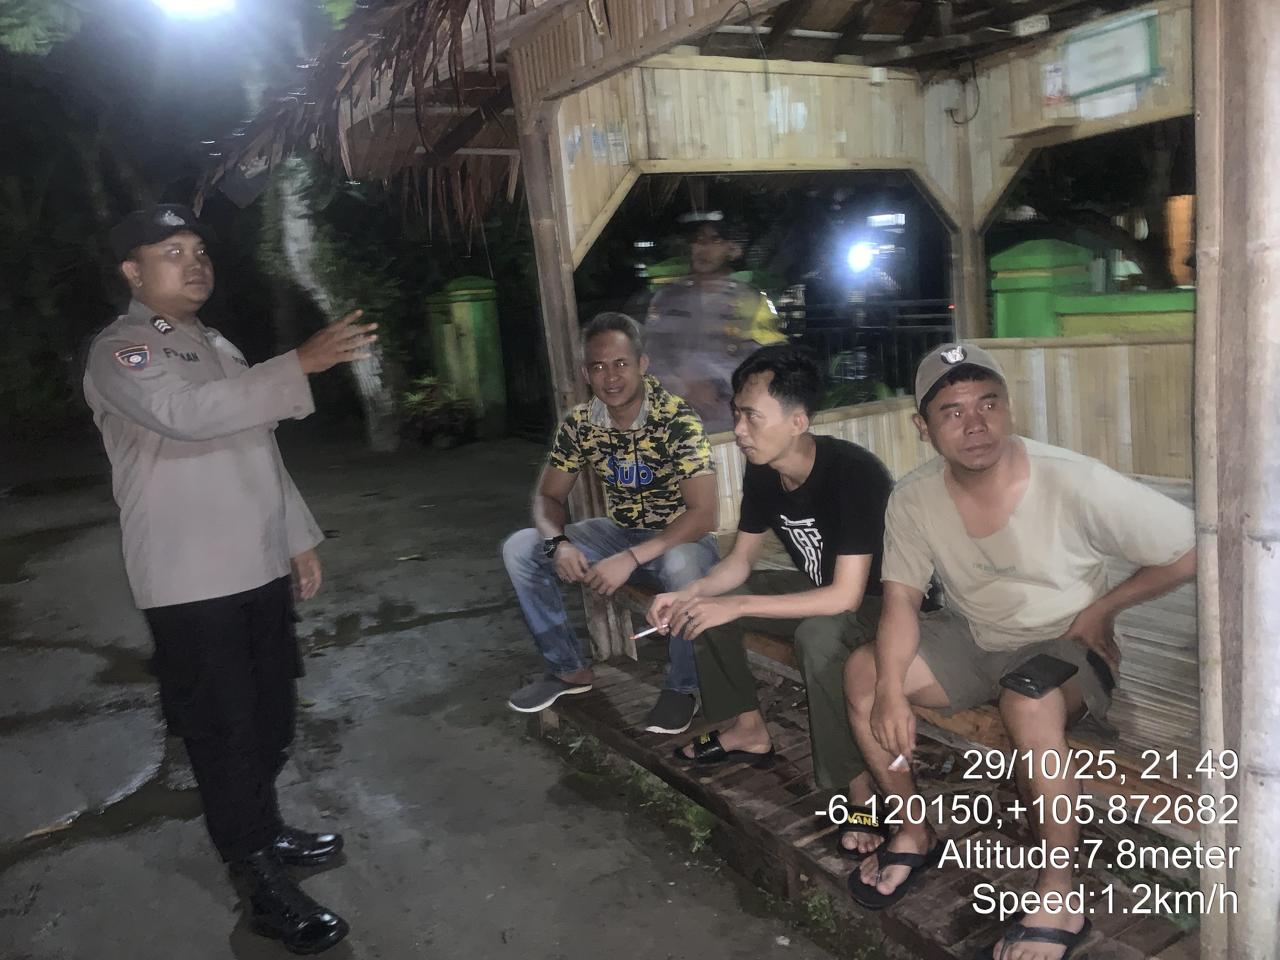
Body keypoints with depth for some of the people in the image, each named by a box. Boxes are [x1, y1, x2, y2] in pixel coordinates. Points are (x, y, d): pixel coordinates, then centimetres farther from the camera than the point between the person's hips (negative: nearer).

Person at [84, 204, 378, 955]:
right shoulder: (120, 352, -9)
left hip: (260, 568, 8)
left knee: (270, 717, 18)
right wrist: (302, 363, -34)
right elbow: (187, 413, -31)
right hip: (191, 583, -8)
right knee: (224, 729, 1)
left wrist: (299, 537, 16)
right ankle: (264, 886, 12)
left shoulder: (217, 347, 17)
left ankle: (266, 830, 38)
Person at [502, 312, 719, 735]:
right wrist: (558, 543, -24)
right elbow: (548, 497, -1)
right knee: (520, 549, -9)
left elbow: (703, 515, -30)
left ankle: (683, 686, -13)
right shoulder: (579, 423, -8)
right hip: (619, 533, 5)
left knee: (682, 566, -40)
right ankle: (570, 668, 6)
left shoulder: (677, 420, -24)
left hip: (679, 540, -5)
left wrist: (631, 558, -38)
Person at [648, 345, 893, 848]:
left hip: (878, 598, -8)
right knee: (706, 603, 1)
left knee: (818, 636, -38)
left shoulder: (853, 472, -31)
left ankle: (858, 789, -19)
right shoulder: (762, 472, -8)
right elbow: (739, 561, 2)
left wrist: (738, 606, -35)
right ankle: (749, 730, 16)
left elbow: (846, 596, -34)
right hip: (819, 585, 8)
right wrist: (689, 594, -18)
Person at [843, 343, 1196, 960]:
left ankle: (1058, 898, -16)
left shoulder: (1074, 483, -25)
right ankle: (913, 833, 5)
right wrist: (891, 689, -24)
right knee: (863, 671, -15)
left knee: (1028, 704, -37)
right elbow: (901, 600, -9)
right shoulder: (913, 500, -13)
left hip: (1065, 645, -4)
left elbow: (1191, 549, -16)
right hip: (974, 640, 5)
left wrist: (1103, 608, -12)